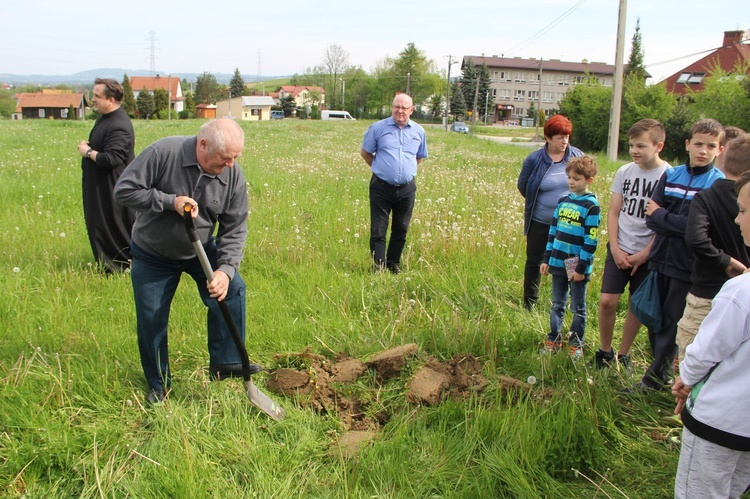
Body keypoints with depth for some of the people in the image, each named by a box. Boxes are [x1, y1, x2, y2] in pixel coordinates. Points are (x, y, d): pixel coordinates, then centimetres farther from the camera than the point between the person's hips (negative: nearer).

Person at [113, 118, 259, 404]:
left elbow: (235, 229, -13)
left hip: (201, 250, 2)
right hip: (152, 254, -2)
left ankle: (225, 362, -4)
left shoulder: (233, 176, -16)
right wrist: (170, 201, -32)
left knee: (232, 289, -18)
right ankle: (158, 384, 24)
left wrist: (225, 269, -26)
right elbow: (124, 190, -23)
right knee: (151, 319, 3)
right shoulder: (163, 153, -27)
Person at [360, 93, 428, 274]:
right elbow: (365, 152, 7)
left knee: (401, 230, 12)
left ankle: (394, 264, 26)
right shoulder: (378, 128, -4)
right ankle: (379, 267, 8)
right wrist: (380, 168, 6)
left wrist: (407, 171, 13)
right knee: (378, 231, 0)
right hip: (381, 187, -3)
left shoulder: (418, 131, 6)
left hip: (407, 189, 3)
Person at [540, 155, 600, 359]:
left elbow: (591, 241, -13)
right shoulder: (563, 201, 7)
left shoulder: (591, 206, -11)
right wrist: (546, 258, 10)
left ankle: (576, 344, 20)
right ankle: (553, 340, 24)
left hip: (578, 267, -5)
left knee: (578, 308, 9)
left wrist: (581, 268, -15)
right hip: (558, 263, 5)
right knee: (557, 305, 14)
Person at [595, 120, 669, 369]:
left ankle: (623, 355, 24)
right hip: (620, 250, 2)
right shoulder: (624, 172, 2)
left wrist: (644, 254, -11)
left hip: (648, 255, -2)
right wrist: (615, 249, -5)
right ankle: (605, 351, 15)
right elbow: (613, 213, 5)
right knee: (607, 301, -4)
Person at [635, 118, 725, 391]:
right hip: (661, 260, 5)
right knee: (654, 319, 13)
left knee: (672, 323, 4)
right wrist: (679, 225, -16)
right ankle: (662, 371, 31)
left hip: (687, 266, -5)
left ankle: (654, 378, 17)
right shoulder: (670, 175, 5)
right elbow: (650, 219, -1)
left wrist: (661, 215, -11)